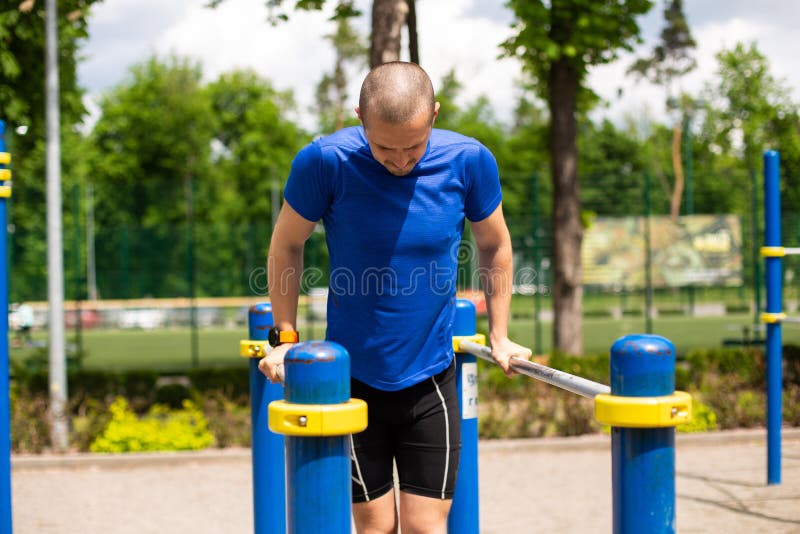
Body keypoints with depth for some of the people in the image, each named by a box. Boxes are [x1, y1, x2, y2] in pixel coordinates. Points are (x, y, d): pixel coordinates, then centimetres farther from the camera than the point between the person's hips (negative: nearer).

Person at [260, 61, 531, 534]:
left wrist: (500, 338, 9)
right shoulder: (326, 161, -15)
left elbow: (495, 245, 8)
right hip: (352, 379, -1)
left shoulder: (468, 161, -10)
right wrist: (286, 336, 0)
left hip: (430, 379, 1)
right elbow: (286, 245, 1)